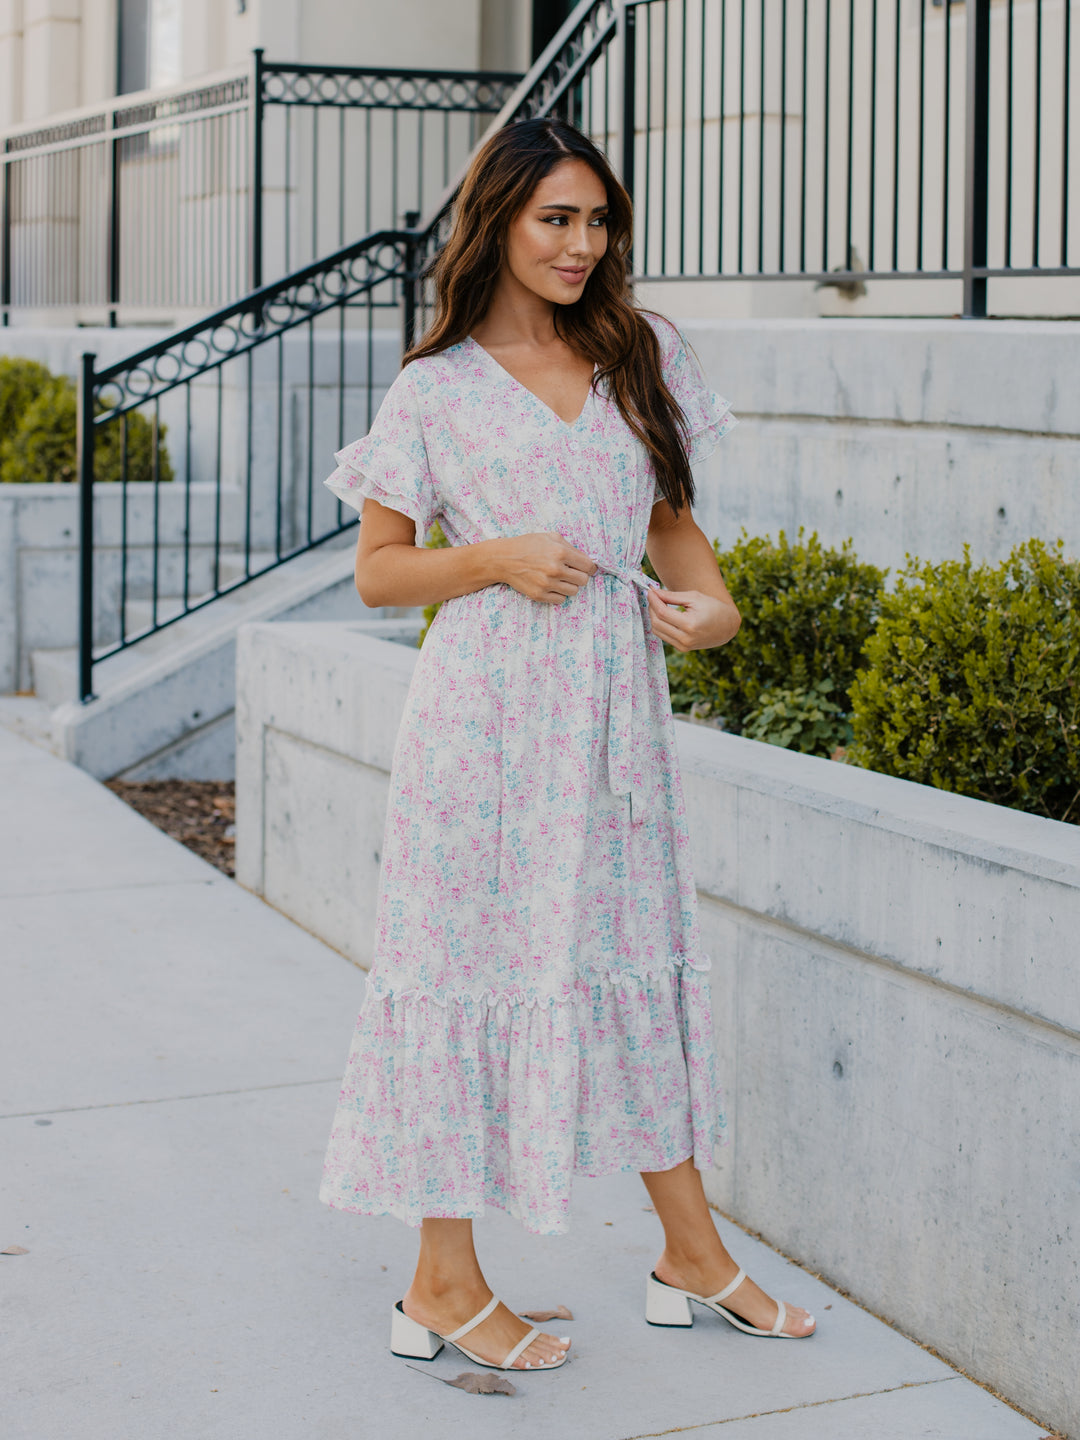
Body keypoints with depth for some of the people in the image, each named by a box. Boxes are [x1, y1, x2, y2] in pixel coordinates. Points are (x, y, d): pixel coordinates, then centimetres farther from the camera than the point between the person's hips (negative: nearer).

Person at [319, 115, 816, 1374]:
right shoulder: (435, 390, -1)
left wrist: (714, 603, -3)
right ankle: (444, 1282, 13)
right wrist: (499, 559, -15)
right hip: (489, 714, -4)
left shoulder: (644, 357, 10)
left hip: (617, 704, 5)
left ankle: (691, 1255, 23)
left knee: (640, 952, 11)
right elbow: (379, 569, 1)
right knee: (474, 960, 0)